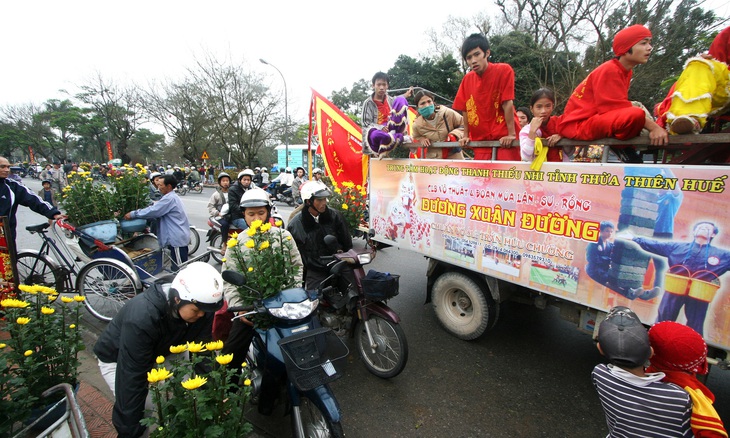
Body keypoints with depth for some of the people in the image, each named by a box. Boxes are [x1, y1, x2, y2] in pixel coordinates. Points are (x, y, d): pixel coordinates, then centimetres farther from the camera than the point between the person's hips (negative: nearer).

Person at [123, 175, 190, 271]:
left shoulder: (169, 198, -17)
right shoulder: (172, 197, 17)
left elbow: (153, 210, -17)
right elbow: (157, 210, 21)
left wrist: (133, 214, -7)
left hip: (177, 237, -10)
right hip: (178, 236, 10)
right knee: (180, 267, 17)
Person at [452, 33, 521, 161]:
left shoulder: (504, 70, -9)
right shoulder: (467, 79, 4)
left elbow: (507, 103, -13)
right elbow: (465, 110, 8)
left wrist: (511, 134, -15)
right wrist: (466, 135, 7)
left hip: (504, 139, -4)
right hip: (481, 141, 4)